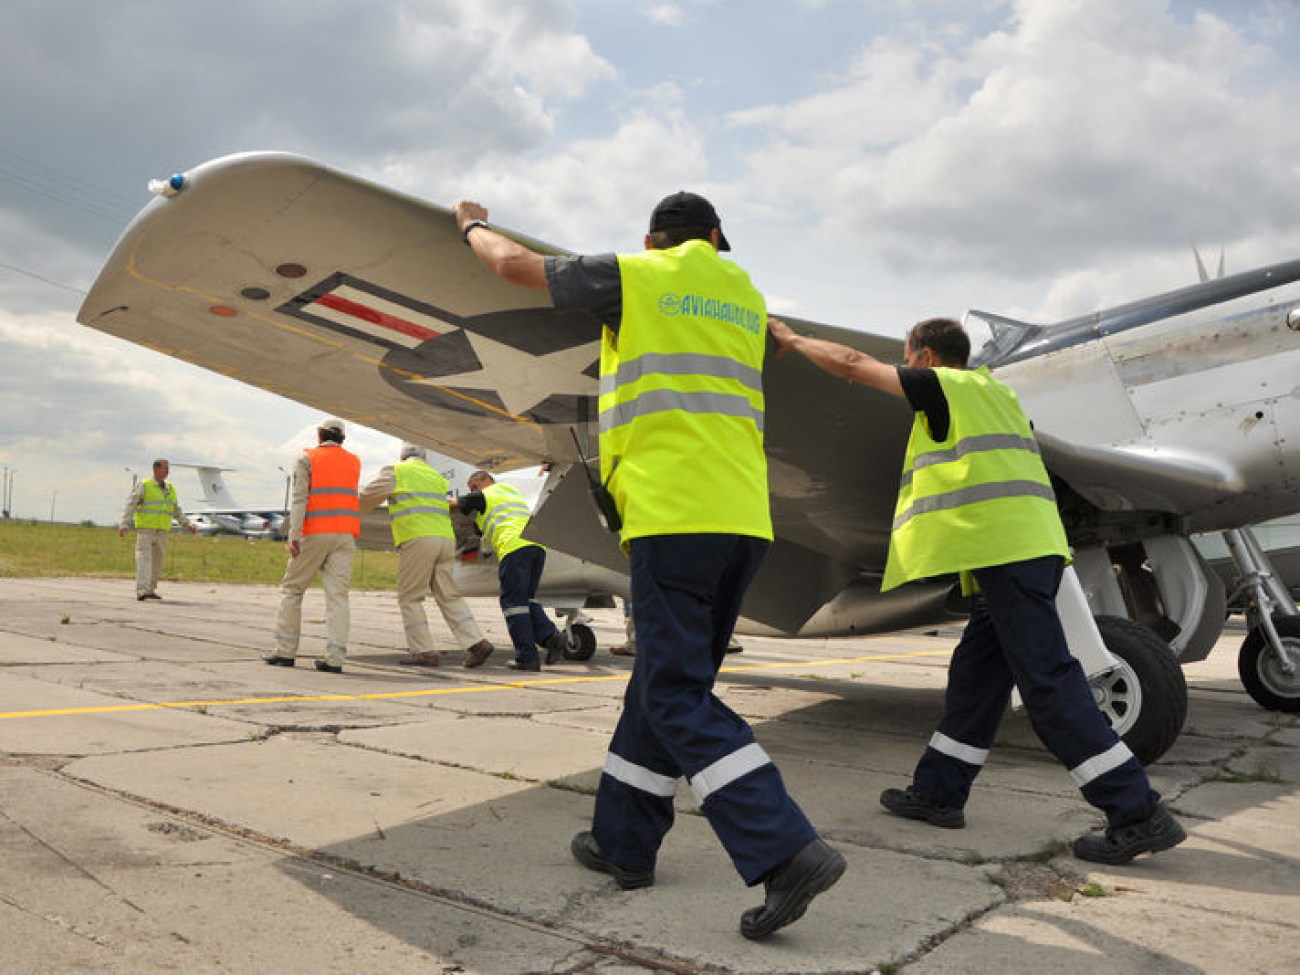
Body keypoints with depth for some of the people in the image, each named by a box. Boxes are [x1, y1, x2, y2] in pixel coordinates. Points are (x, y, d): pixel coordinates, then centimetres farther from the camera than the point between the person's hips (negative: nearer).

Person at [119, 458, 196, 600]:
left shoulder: (170, 489, 13)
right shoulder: (144, 486, -5)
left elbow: (177, 511, 20)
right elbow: (130, 506, -11)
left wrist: (188, 525, 12)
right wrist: (124, 525, -21)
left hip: (162, 532, 6)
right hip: (145, 530, -6)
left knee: (157, 562, 8)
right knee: (144, 560, -14)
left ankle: (150, 590, 19)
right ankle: (141, 591, -20)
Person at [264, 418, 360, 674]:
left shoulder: (306, 458, 2)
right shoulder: (354, 462, 14)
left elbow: (299, 496, -9)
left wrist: (294, 535, -15)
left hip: (315, 533, -3)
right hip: (346, 534, 3)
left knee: (292, 588, 10)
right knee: (337, 594, -2)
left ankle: (285, 651, 10)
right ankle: (334, 657, -11)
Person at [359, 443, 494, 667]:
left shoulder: (396, 472, 7)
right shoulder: (437, 477, 24)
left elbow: (369, 497, 8)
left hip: (417, 540, -5)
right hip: (445, 538, 5)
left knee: (409, 598, 5)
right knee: (450, 597, 8)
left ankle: (424, 651, 0)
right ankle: (476, 642, -3)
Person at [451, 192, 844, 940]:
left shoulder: (634, 277, 5)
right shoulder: (746, 296, 22)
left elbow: (517, 265, 13)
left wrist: (474, 227, 34)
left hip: (673, 513, -7)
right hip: (745, 519, 7)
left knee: (679, 699, -6)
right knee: (664, 684, 14)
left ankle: (787, 852, -15)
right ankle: (625, 840, 23)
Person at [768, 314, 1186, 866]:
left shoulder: (944, 385, 1)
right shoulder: (993, 391, 26)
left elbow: (853, 365, 4)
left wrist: (793, 340, 17)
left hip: (1006, 550, -10)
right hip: (1030, 549, 10)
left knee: (1048, 681, -9)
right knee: (975, 670, 12)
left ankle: (1140, 815, -8)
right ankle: (938, 792, 20)